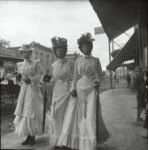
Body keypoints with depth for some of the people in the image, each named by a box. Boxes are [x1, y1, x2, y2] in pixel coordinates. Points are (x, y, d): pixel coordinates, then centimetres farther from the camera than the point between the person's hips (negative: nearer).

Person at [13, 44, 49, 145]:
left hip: (33, 90, -5)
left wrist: (31, 80, -17)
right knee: (23, 112, 4)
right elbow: (20, 79, 18)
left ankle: (33, 136, 8)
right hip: (23, 90, 5)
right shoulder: (20, 65, 12)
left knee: (32, 112, -6)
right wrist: (19, 78, -4)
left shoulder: (36, 63, -3)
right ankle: (28, 136, 15)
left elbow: (41, 74, -5)